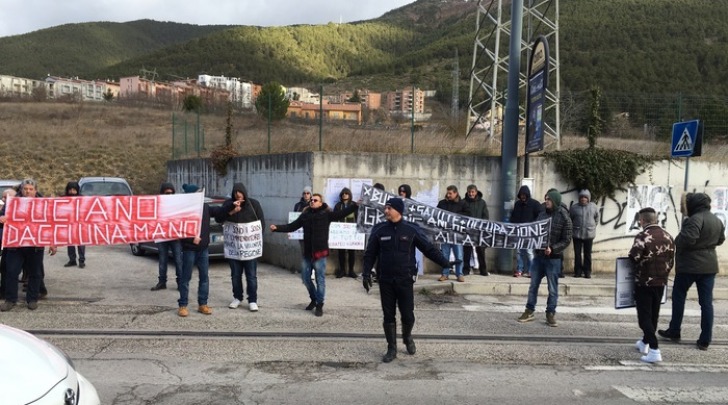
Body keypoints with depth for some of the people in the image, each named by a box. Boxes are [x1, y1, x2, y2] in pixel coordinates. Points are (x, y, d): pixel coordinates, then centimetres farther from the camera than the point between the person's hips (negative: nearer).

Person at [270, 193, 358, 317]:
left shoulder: (326, 214, -4)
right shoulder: (305, 214, 7)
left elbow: (342, 213, -13)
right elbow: (292, 226, 8)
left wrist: (355, 205, -24)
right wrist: (277, 228, -3)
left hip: (320, 252, -4)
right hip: (307, 253, 4)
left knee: (320, 279, 1)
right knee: (305, 277, 12)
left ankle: (319, 305, 12)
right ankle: (314, 299, 33)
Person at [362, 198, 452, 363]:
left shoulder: (411, 229, -4)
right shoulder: (379, 230, 0)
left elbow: (429, 248, -1)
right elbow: (370, 254, 6)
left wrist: (445, 263, -9)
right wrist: (366, 273, -3)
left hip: (405, 280, -1)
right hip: (385, 281, 1)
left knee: (408, 315, 2)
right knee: (388, 316, 6)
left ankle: (407, 337, 33)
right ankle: (392, 349, 19)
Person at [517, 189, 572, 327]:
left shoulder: (564, 218, -8)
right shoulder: (542, 215, 6)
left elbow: (566, 240, -10)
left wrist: (552, 248, -22)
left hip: (553, 258, -4)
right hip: (538, 255, 5)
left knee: (553, 288, 5)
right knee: (533, 285, 10)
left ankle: (550, 314, 15)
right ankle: (529, 311, 19)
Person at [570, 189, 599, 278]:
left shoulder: (593, 206, 0)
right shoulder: (574, 207, -1)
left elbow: (596, 217, 14)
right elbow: (569, 219, 10)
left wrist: (592, 226, 15)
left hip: (589, 234, 0)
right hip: (577, 234, 0)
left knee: (587, 254, 5)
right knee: (577, 254, 3)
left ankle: (587, 272, 11)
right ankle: (578, 271, 10)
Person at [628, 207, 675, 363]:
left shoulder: (642, 236, -16)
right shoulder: (668, 236, 5)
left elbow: (634, 257, -24)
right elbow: (672, 261, 9)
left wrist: (640, 262, -2)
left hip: (644, 282, -6)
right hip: (661, 282, 7)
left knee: (644, 316, -2)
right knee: (654, 315, 18)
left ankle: (654, 350, -11)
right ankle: (645, 343, 33)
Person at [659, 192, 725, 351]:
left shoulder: (695, 219, -18)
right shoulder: (717, 220, 10)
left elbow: (687, 239, -27)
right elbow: (720, 240, 22)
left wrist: (676, 245, -8)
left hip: (689, 265, -7)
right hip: (709, 265, 7)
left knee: (679, 297, 11)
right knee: (706, 302, 6)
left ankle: (674, 332, 19)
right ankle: (705, 340, 7)